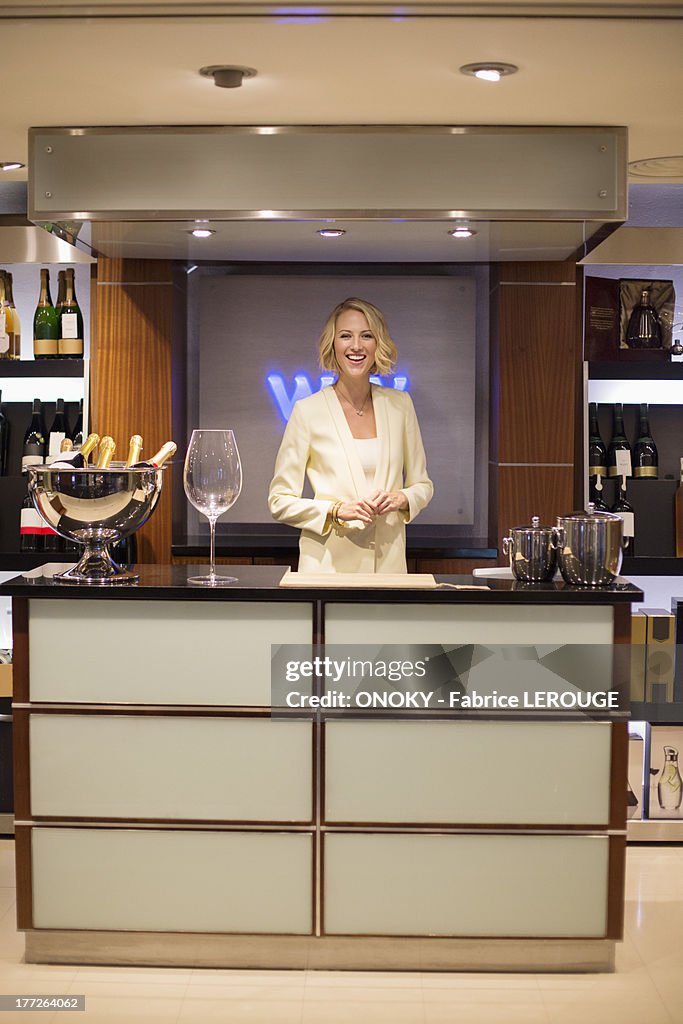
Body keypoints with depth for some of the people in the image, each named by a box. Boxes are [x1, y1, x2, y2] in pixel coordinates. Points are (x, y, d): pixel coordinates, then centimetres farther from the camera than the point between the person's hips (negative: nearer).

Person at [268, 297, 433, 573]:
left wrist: (402, 498, -7)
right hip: (327, 565, -3)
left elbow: (422, 485, 14)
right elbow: (280, 501, -2)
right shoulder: (308, 410, -4)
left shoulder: (400, 404, 6)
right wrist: (336, 510, -16)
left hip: (390, 561, 3)